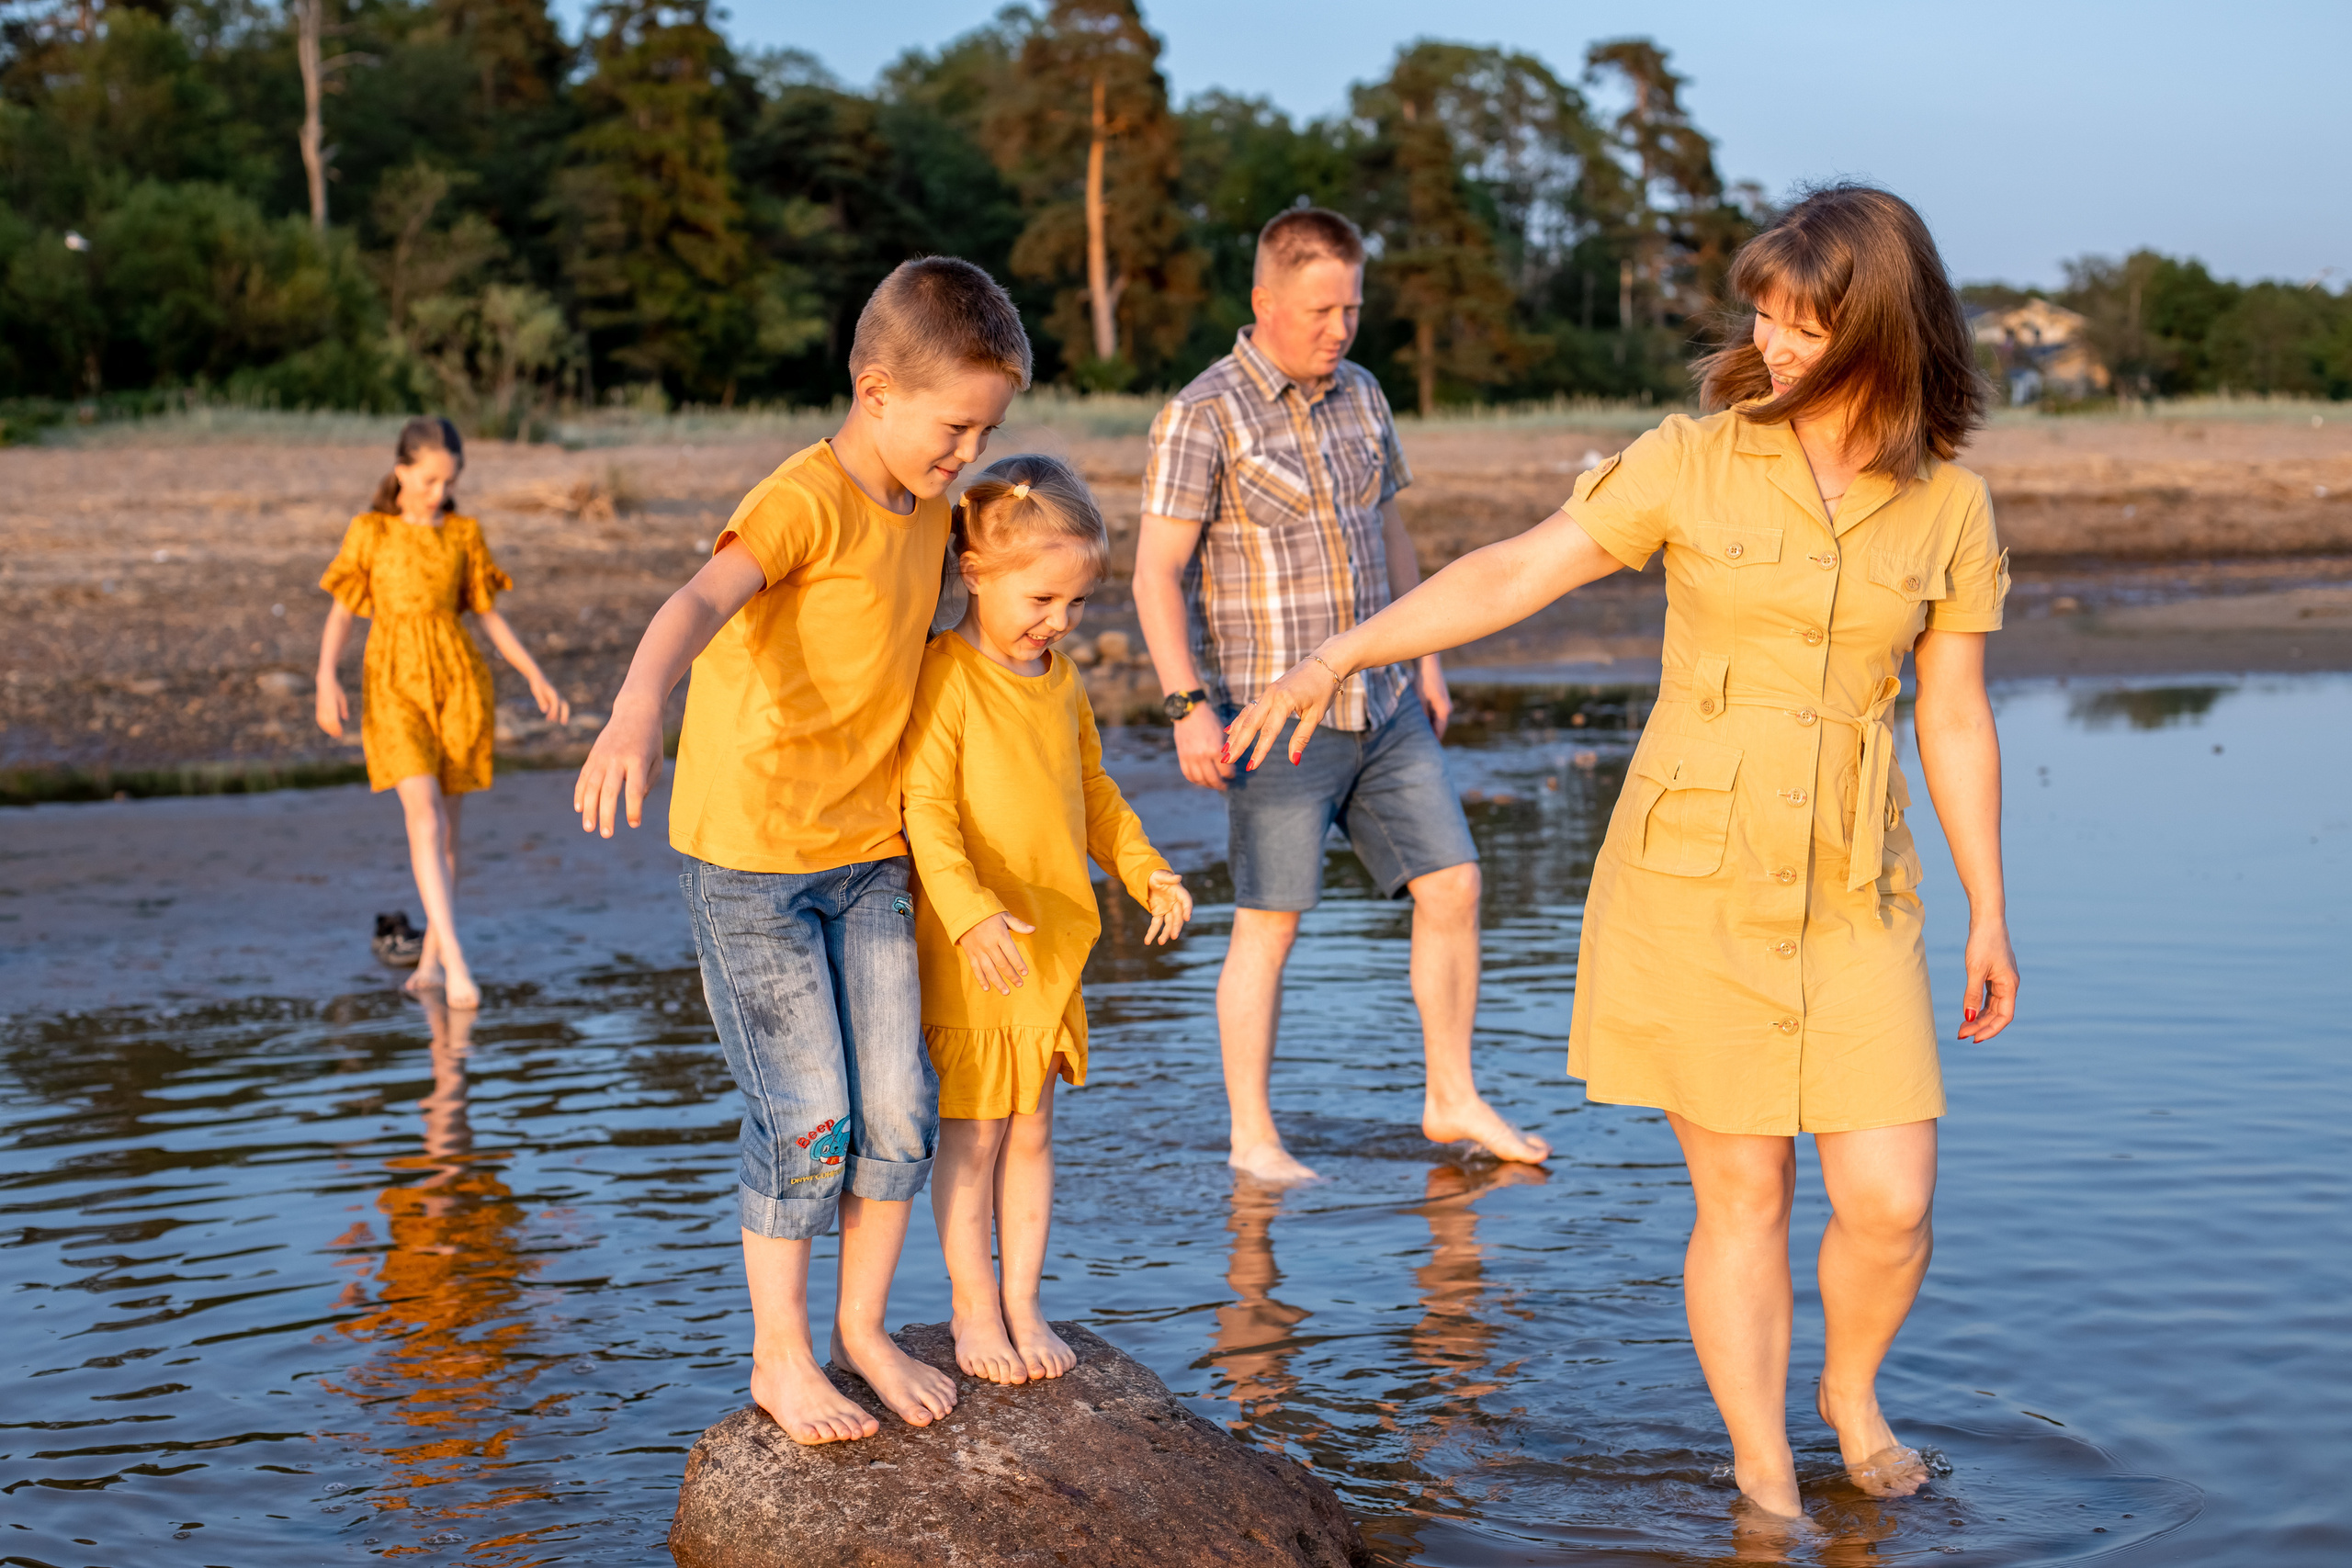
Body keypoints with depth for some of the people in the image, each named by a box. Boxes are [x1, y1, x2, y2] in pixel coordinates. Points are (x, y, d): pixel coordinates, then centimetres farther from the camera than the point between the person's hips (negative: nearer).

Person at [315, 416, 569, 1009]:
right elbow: (340, 612, 1)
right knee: (424, 814, -18)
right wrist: (327, 678, -15)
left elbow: (490, 616, 13)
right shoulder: (369, 532, 3)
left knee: (446, 826, 7)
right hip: (395, 685, -2)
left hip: (458, 682, 3)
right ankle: (456, 962, -24)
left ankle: (430, 960, 20)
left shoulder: (465, 534, 8)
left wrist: (536, 677, 4)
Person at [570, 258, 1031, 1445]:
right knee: (808, 1122, -4)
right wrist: (637, 708, -56)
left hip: (869, 856, 7)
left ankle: (863, 1326, 25)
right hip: (749, 857, -7)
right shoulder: (804, 500, -19)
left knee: (899, 1112, 5)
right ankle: (778, 1358, 14)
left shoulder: (927, 510, 7)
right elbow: (698, 602, -38)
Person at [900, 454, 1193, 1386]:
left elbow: (1093, 790, 20)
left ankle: (1023, 1303, 23)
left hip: (1053, 944, 7)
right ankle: (974, 1309, 17)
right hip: (970, 952, -7)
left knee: (1032, 1132, 13)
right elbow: (927, 810, -21)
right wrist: (972, 914, -33)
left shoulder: (1060, 678, 9)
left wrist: (1145, 871, 6)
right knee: (973, 1135, 4)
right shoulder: (945, 676, -14)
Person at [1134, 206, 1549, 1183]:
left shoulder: (1360, 396, 10)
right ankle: (1252, 1137, 11)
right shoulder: (1204, 417, -10)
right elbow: (1157, 572, -12)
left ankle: (1452, 1099, 18)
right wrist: (1188, 704, -20)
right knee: (1270, 921, -1)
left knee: (1452, 886, 5)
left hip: (1383, 707, 6)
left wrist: (1424, 659, 19)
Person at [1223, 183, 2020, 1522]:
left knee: (1891, 1202, -3)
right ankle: (1768, 1484, 21)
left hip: (1853, 893, 2)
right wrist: (1337, 658, -17)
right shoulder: (1694, 464, -6)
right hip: (1692, 872, -2)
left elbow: (1956, 722, 6)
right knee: (1744, 1195, 3)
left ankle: (1853, 1387, 30)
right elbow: (1511, 575, -9)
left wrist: (1990, 913, 8)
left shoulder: (1951, 507, 1)